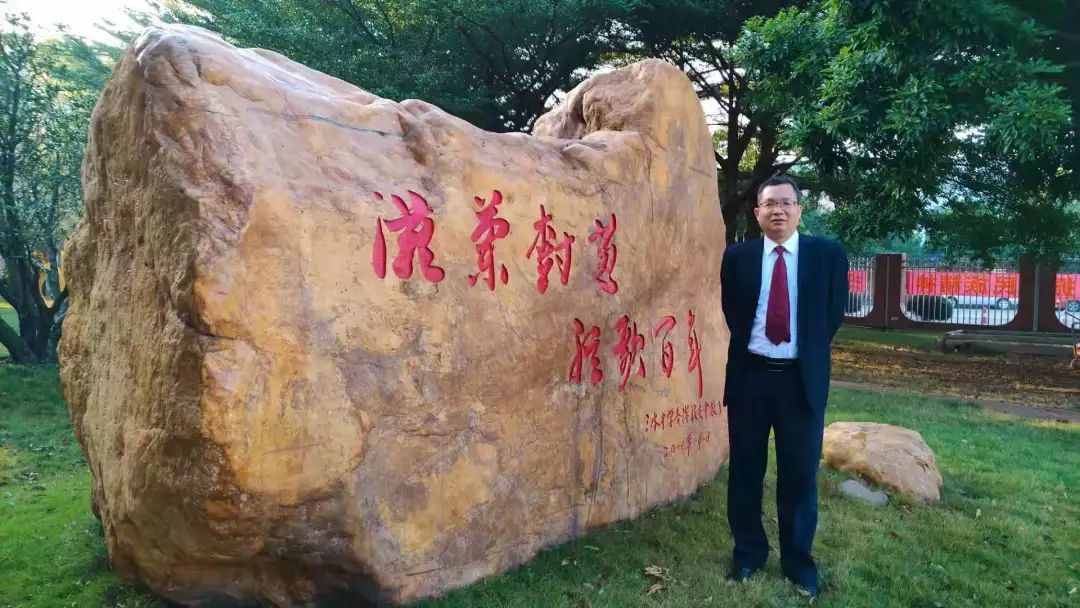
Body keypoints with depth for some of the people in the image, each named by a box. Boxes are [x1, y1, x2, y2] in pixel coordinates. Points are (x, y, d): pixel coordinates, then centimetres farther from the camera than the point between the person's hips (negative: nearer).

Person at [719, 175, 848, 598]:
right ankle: (748, 552, 29)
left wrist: (810, 351, 8)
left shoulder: (828, 254, 0)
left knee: (800, 474, 7)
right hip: (749, 375, 1)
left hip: (802, 379, -1)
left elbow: (834, 313, 8)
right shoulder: (737, 256, 1)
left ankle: (798, 562, 25)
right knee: (745, 471, 10)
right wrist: (751, 343, 10)